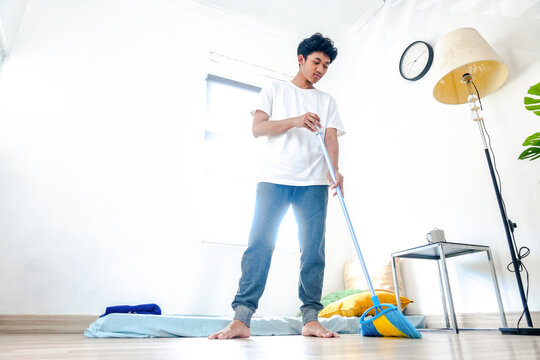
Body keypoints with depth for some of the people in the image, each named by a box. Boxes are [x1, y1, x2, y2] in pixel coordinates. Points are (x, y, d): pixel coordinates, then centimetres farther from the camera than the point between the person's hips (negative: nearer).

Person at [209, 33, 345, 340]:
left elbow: (331, 138, 7)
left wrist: (334, 171, -12)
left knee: (314, 250, -2)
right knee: (260, 244, -9)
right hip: (274, 178, -2)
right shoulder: (274, 91, 16)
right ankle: (241, 319, -6)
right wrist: (295, 121, -12)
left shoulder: (327, 101, 21)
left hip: (314, 182, 3)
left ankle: (311, 319, 5)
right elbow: (258, 128, 3)